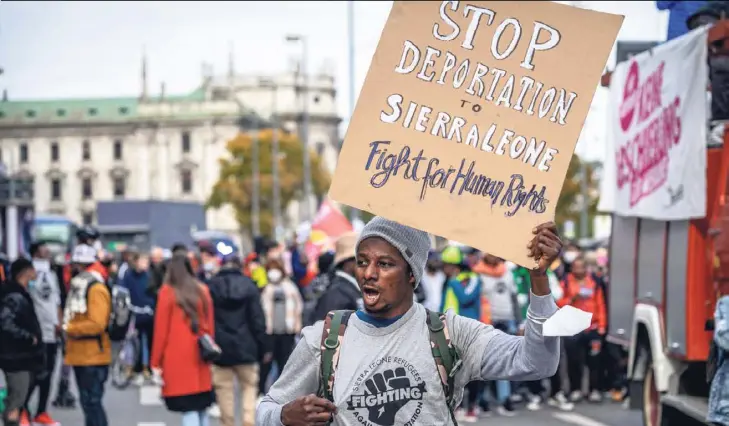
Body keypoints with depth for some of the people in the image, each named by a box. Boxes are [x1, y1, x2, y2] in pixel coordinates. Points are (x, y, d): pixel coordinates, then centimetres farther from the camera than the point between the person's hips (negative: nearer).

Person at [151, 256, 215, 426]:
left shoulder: (167, 292, -4)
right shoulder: (203, 290, 7)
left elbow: (161, 328, -4)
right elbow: (210, 324, 10)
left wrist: (155, 362, 0)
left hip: (177, 358, -4)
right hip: (199, 356, 4)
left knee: (188, 410, -8)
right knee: (201, 408, 11)